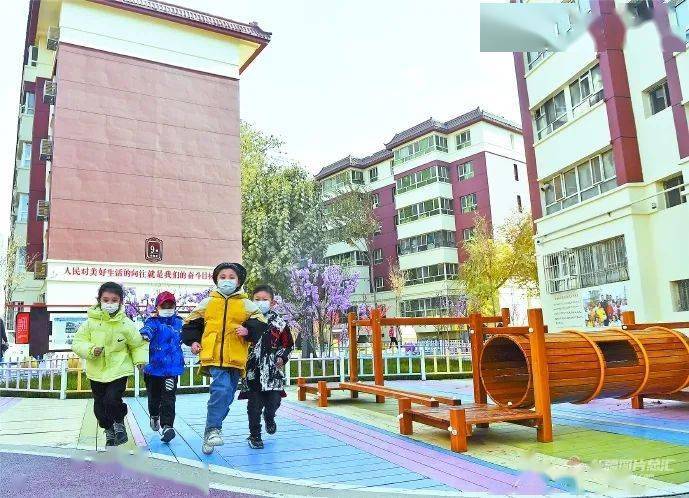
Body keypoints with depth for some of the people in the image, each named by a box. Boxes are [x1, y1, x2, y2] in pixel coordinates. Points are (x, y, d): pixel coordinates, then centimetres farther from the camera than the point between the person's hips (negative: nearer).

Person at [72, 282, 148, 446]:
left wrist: (140, 359, -12)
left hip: (118, 370, -3)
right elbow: (78, 342, -6)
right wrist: (91, 350, -23)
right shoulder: (91, 322, -7)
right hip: (97, 371, 3)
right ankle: (109, 432, 39)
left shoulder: (126, 324, -10)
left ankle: (119, 423, 14)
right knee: (100, 406, 13)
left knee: (112, 400, -18)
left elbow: (138, 345, 2)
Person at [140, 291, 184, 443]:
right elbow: (148, 329, -29)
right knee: (154, 396, 17)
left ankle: (167, 426, -11)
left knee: (168, 397, -9)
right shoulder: (153, 322, -5)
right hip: (153, 367, -1)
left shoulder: (178, 322, 7)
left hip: (172, 368, 1)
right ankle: (154, 416, 44)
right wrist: (145, 334, -49)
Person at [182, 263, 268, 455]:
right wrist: (193, 341, 4)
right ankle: (213, 429, -12)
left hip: (236, 358, 2)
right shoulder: (207, 303, 11)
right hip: (213, 356, -2)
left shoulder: (247, 304, 9)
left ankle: (210, 432, 28)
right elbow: (191, 324, 19)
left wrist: (248, 331, -14)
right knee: (222, 389, -24)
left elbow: (261, 325, 4)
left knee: (226, 396, 8)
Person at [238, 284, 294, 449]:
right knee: (255, 403, 1)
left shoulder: (279, 321, 3)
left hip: (272, 369, 1)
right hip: (252, 369, -1)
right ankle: (255, 435, 20)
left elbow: (288, 344, 11)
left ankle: (269, 417, 37)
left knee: (274, 400, 1)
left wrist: (282, 357, -1)